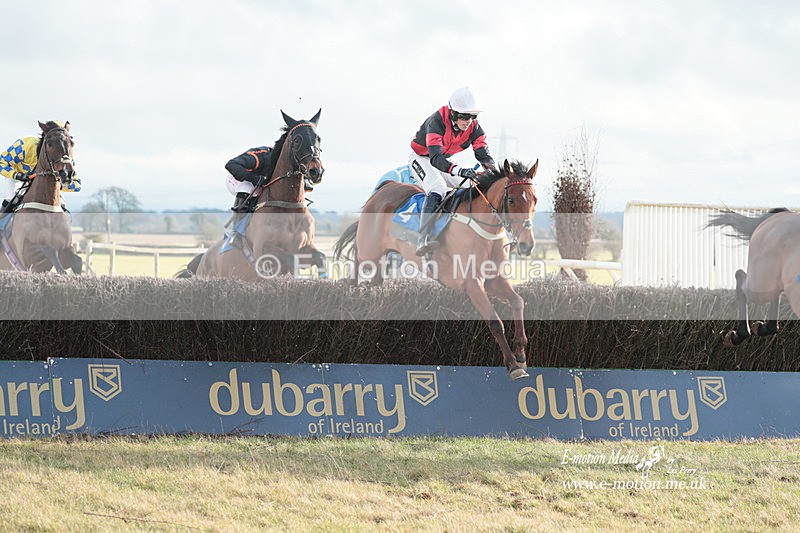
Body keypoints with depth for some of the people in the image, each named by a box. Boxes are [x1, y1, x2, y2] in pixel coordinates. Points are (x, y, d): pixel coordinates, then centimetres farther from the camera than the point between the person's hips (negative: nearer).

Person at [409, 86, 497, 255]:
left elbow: (484, 155, -17)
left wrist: (493, 170, -41)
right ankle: (423, 240, -40)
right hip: (421, 159, -7)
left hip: (447, 161, 7)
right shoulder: (436, 122, -35)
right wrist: (459, 170, -61)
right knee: (437, 190, -33)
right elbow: (436, 158, -45)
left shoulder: (474, 128, -16)